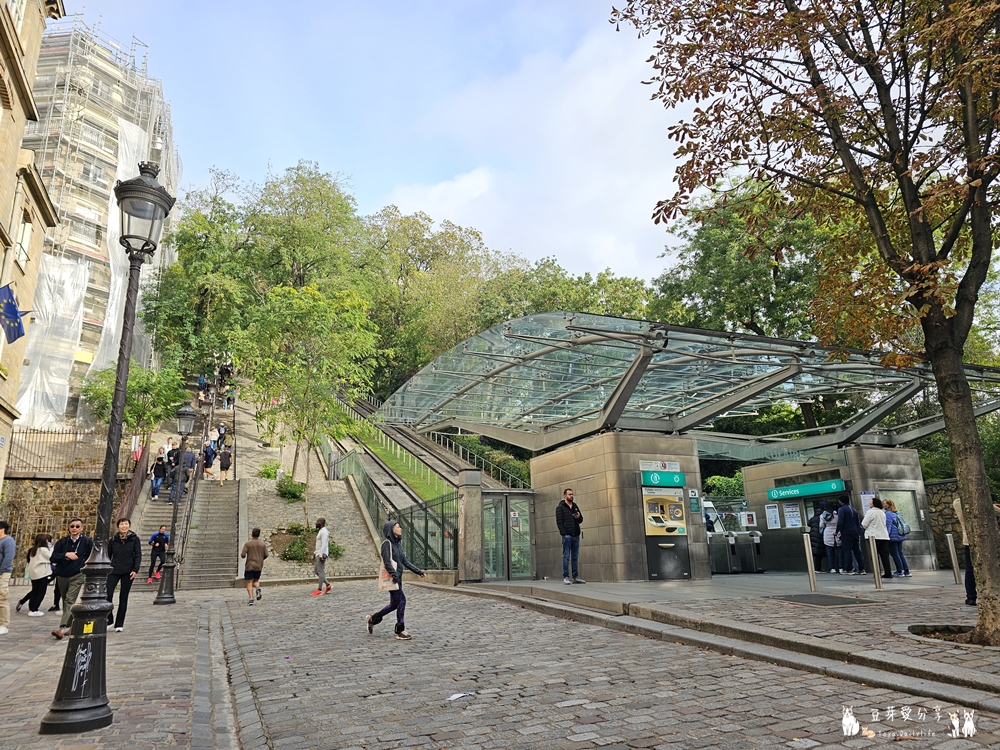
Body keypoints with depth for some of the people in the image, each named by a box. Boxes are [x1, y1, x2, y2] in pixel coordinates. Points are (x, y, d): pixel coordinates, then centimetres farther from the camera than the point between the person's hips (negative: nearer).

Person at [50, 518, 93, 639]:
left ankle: (62, 628, -23)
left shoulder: (87, 541, -3)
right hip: (62, 576, 5)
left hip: (77, 576, -5)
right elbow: (53, 558, -2)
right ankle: (69, 626, 25)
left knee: (70, 601, -15)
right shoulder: (62, 542, 6)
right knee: (65, 601, 13)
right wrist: (66, 554, -18)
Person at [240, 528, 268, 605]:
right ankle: (258, 588, -14)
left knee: (249, 583, 3)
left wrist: (241, 554, 13)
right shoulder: (263, 544, 4)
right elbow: (266, 555, 1)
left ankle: (251, 599, -9)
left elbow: (243, 555, -10)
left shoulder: (247, 543, -5)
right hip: (259, 566, 3)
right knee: (256, 580, 18)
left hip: (250, 566, -3)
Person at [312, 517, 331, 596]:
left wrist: (321, 555, -25)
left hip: (322, 554, -10)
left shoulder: (324, 531, -14)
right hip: (318, 554, 10)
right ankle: (328, 585, 12)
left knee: (320, 572, -8)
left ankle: (319, 590, -7)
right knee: (317, 572, 10)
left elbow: (324, 544, -22)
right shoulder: (321, 531, 19)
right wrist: (315, 553, 22)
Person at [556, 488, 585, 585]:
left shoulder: (575, 506, 18)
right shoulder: (560, 507, 1)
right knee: (566, 556, -4)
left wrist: (578, 517, -4)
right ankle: (566, 577, -1)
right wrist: (564, 534, -15)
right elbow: (559, 522, -6)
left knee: (575, 557, 7)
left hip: (576, 535, 6)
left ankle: (576, 577, 11)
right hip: (567, 536, -6)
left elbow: (581, 520, 20)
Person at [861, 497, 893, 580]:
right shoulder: (882, 512, 13)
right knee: (885, 555, 6)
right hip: (884, 536, 6)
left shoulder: (870, 512, -9)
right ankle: (888, 573, 4)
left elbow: (864, 524, -10)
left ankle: (877, 573, -4)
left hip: (874, 536, -6)